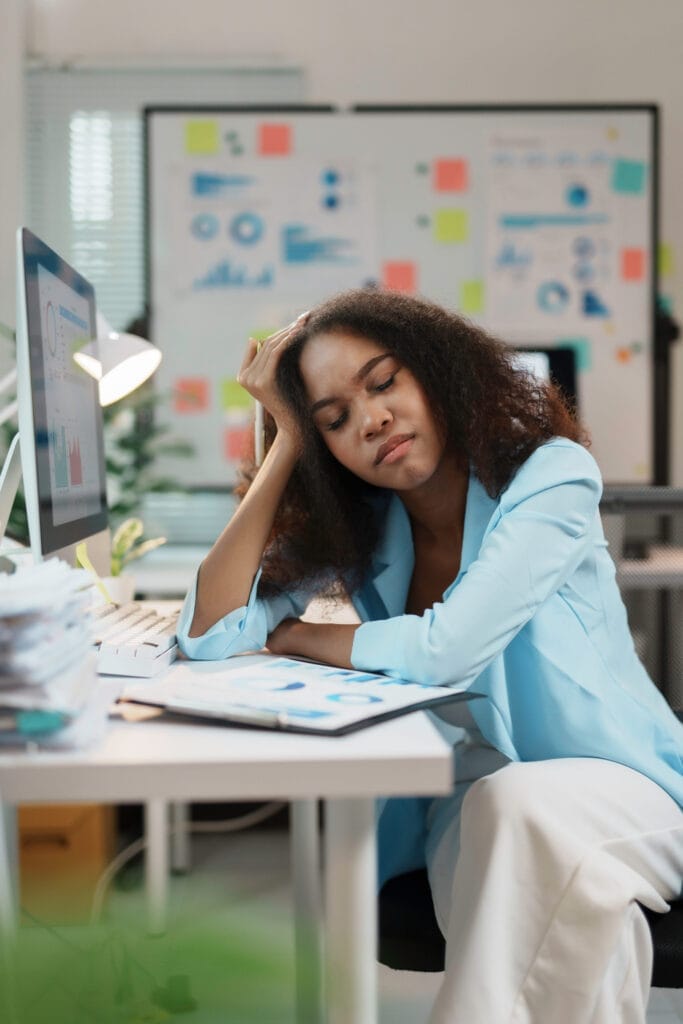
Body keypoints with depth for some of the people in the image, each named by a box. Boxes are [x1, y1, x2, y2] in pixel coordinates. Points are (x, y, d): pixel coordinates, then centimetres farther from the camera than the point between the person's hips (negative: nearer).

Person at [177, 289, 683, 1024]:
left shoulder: (549, 476, -14)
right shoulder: (356, 526, 0)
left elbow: (444, 651, -26)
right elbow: (209, 634, -13)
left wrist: (293, 637, -8)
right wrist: (286, 440, -11)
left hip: (610, 779, -2)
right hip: (468, 804, 3)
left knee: (527, 811, -36)